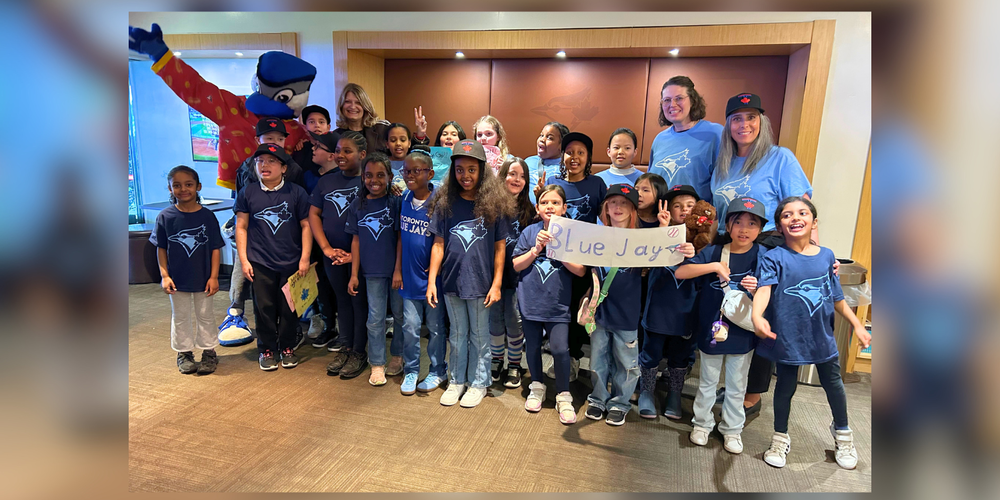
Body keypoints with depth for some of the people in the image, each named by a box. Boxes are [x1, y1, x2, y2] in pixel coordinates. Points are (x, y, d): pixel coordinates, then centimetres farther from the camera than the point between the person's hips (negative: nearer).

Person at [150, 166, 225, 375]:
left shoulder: (207, 216, -9)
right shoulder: (165, 216, -6)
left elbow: (215, 248, -6)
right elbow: (161, 248, 0)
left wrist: (214, 276, -9)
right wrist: (164, 275, -6)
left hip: (203, 279, -1)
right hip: (177, 279, 1)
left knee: (205, 316, 13)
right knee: (180, 317, 15)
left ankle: (209, 352, 26)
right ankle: (184, 353, 29)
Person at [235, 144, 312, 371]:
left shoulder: (296, 192, -2)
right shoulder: (248, 193, 2)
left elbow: (306, 225, 0)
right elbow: (241, 226, 5)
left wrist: (305, 258, -4)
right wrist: (243, 260, 0)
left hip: (291, 262, 0)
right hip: (259, 263, 1)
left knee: (289, 308, 8)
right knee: (264, 307, 8)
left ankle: (287, 348, 26)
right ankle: (266, 350, 25)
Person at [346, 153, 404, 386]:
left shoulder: (396, 202, -5)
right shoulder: (358, 205, 3)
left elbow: (401, 238, -5)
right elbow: (356, 240, 6)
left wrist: (398, 270, -9)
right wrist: (354, 274, 4)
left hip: (395, 270, -1)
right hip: (372, 271, 2)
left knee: (401, 314, 11)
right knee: (375, 318, 7)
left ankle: (398, 356, 30)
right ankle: (377, 365, 18)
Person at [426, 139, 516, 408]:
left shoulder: (494, 204, -6)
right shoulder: (445, 203, 0)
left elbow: (500, 247, -4)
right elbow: (438, 244, 1)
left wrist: (496, 284, -7)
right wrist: (431, 281, -3)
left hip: (481, 283, -2)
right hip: (451, 283, 2)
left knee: (480, 336, 12)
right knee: (457, 335, 17)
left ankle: (478, 383, 29)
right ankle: (457, 381, 33)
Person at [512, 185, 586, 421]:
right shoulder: (530, 232, -1)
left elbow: (581, 270, -8)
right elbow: (517, 266, -1)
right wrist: (537, 249, -14)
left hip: (558, 304, -2)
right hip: (530, 301, 2)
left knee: (560, 349, -9)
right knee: (532, 347, 14)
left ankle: (563, 397, 13)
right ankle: (537, 387, 38)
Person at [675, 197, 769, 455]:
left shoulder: (763, 257, -5)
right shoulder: (713, 252, -8)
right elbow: (680, 272, -18)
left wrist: (756, 289, -23)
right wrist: (714, 266, -26)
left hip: (743, 333, 1)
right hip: (712, 328, 0)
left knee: (737, 385, 16)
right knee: (708, 381, 17)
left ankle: (732, 429, 34)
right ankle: (702, 423, 34)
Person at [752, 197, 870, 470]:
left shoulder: (826, 256, 0)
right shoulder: (775, 258, -13)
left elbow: (837, 297, 10)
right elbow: (764, 289, -29)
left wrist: (857, 325, 13)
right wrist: (757, 316, -47)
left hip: (822, 335, 4)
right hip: (787, 336, -3)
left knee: (833, 384, 19)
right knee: (785, 387, 13)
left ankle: (842, 432, 47)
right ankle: (780, 438, 34)